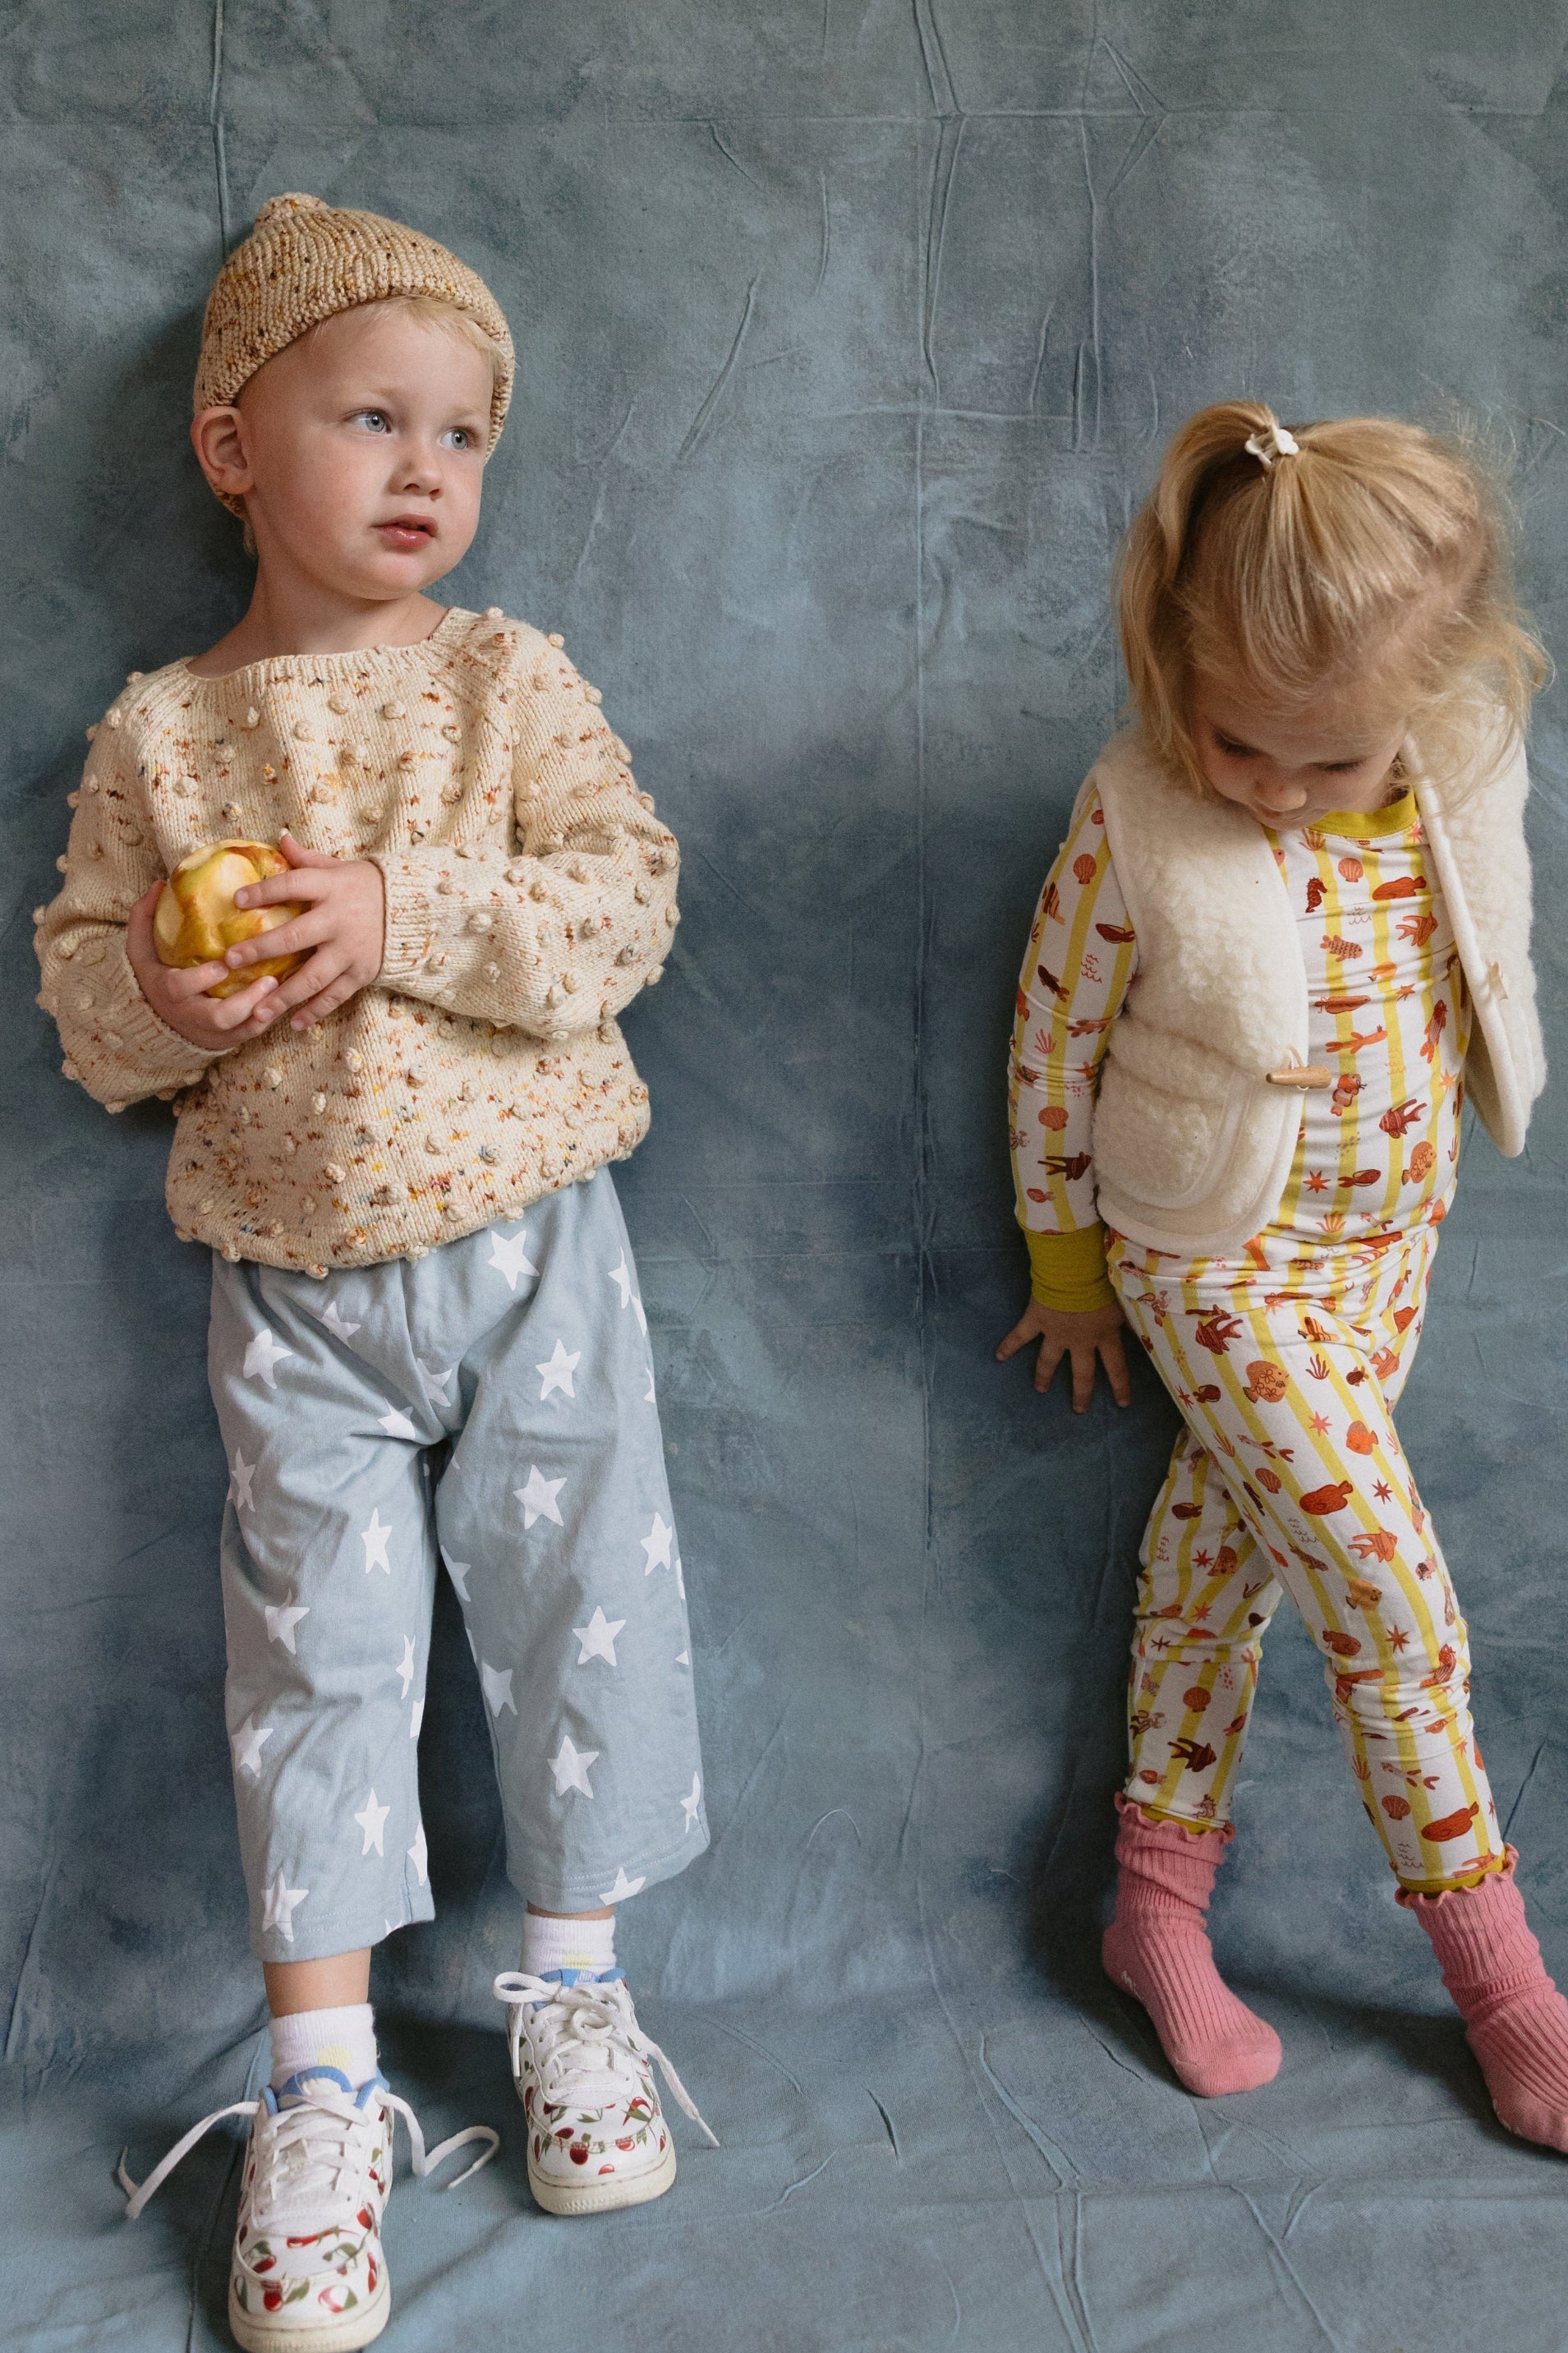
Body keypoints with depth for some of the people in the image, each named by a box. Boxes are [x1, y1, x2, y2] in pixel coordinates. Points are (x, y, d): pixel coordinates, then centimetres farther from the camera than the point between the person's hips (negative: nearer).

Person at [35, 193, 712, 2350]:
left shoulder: (514, 681, -1)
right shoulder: (156, 735, 2)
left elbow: (628, 900, -11)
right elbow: (79, 980, 5)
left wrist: (405, 913, -23)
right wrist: (157, 1002, -17)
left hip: (524, 1244, 0)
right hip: (293, 1285, 0)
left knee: (577, 1606, 9)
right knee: (317, 1661, 5)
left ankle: (574, 1988, 31)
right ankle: (324, 2090, 18)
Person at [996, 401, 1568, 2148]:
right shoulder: (1139, 822, -24)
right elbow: (1055, 1035, -11)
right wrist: (1065, 1257, 0)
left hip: (1388, 1234, 4)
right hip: (1216, 1258, -4)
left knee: (1226, 1540, 13)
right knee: (1386, 1579, -4)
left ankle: (1159, 1899, 26)